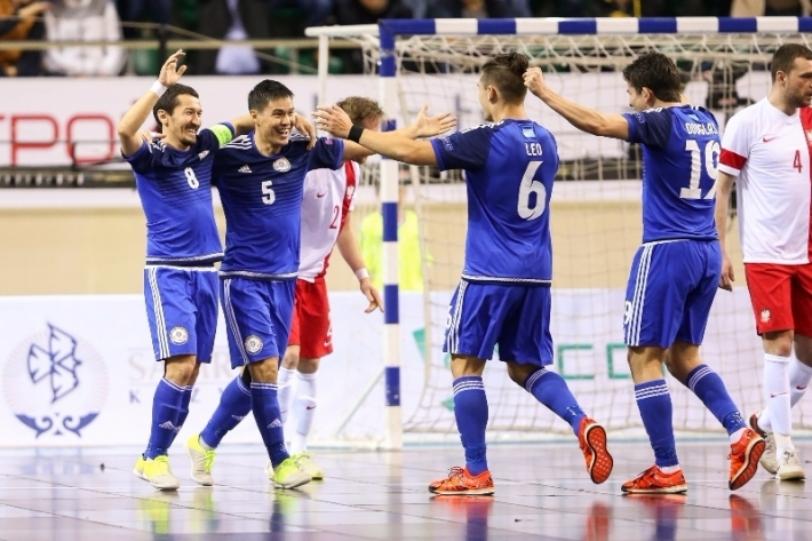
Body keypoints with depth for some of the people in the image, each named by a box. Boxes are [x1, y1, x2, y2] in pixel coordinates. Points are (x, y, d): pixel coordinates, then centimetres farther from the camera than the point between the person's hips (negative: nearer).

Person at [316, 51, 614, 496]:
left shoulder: (487, 141, -12)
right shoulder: (545, 141, 9)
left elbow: (413, 152, -16)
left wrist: (352, 132, -9)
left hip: (489, 274, -7)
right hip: (536, 275, 7)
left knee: (466, 363, 2)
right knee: (526, 367, 16)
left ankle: (476, 472, -1)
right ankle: (582, 425, -7)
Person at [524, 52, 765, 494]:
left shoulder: (661, 122, -12)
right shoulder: (706, 122, 11)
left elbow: (597, 124, -23)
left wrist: (543, 92, -16)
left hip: (667, 251, -8)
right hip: (707, 252, 8)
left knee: (644, 356, -1)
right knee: (683, 354, 19)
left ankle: (667, 470, -5)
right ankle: (740, 435, 2)